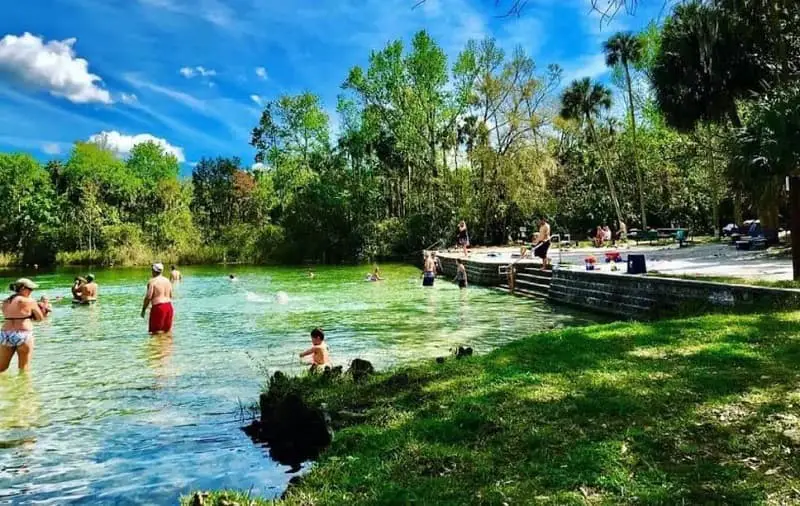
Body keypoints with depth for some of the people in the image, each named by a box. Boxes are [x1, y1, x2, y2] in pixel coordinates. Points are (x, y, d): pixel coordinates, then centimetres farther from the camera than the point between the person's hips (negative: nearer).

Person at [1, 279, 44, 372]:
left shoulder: (5, 302, 11)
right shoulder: (29, 301, -6)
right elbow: (40, 318, 1)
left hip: (5, 335, 5)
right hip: (23, 335, -5)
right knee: (24, 368, 7)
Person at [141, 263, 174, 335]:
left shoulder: (152, 281, -9)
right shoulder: (167, 280, 12)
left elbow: (148, 297, -14)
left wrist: (143, 309, -6)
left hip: (158, 307, -7)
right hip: (169, 306, 7)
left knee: (157, 331, -2)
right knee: (167, 330, 14)